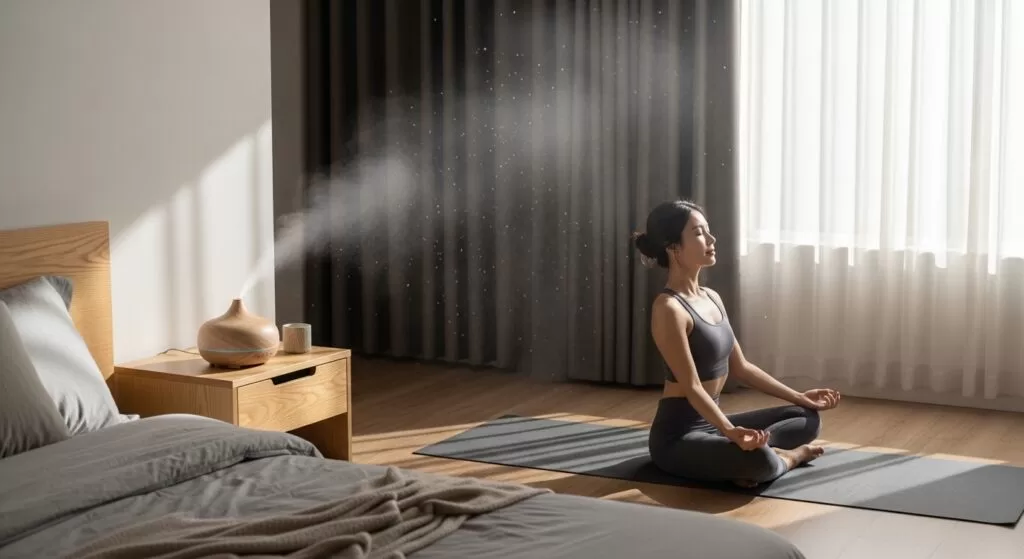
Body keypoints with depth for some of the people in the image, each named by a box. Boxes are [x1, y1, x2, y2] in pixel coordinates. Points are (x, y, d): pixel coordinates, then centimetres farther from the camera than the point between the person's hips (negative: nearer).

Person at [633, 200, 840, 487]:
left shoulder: (712, 298, 9)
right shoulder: (668, 308, -19)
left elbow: (740, 367, 15)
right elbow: (692, 387, -23)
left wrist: (800, 397, 14)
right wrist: (732, 433, -36)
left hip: (711, 422, 10)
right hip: (678, 436, -10)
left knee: (808, 417, 14)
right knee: (758, 459, -36)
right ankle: (787, 457, -3)